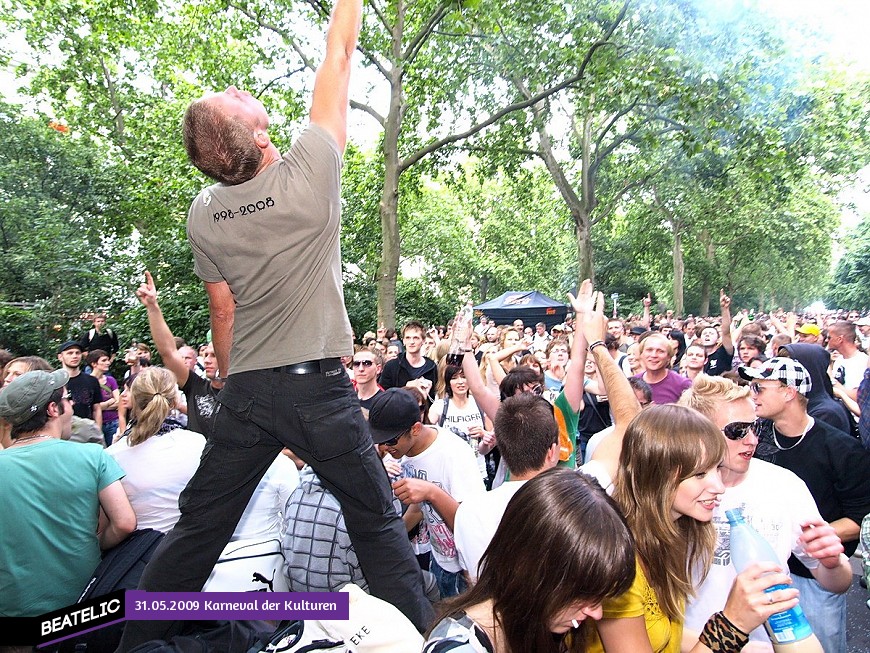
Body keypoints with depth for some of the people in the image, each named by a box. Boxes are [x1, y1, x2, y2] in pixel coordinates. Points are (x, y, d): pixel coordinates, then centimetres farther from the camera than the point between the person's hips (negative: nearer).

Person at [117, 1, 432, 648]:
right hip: (319, 385, -4)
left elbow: (223, 314, 8)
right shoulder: (309, 173, -11)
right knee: (377, 520, 10)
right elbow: (338, 58, -1)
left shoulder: (204, 214, 1)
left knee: (198, 526, 18)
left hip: (245, 393, 4)